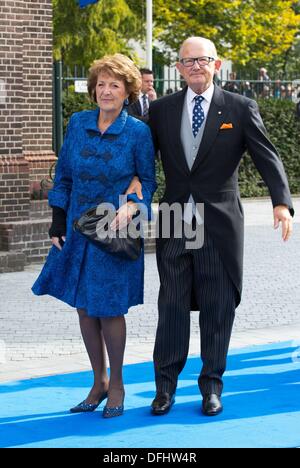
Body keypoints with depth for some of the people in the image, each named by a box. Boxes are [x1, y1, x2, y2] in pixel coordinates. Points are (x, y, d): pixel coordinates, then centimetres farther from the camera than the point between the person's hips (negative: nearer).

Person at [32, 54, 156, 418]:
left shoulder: (138, 132, -7)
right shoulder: (78, 123, 1)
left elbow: (148, 180, 2)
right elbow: (63, 175, 8)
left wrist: (132, 206, -17)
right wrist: (57, 223, 4)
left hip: (116, 232, -4)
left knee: (109, 309, -1)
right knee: (83, 307, 9)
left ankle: (116, 385, 18)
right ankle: (99, 382, 24)